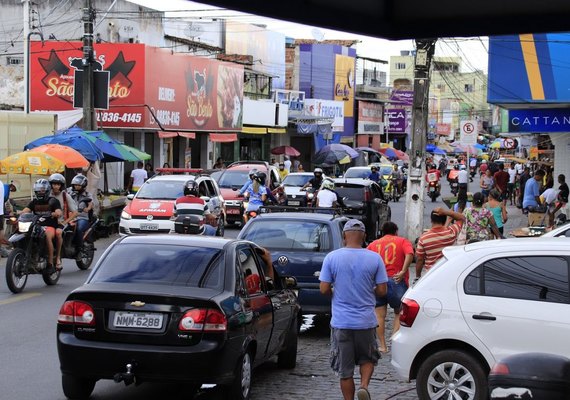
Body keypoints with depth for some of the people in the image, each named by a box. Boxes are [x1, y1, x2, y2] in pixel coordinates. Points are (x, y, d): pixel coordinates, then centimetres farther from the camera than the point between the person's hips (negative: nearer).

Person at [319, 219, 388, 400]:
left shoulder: (332, 257, -6)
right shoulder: (374, 258, -5)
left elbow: (324, 289, -7)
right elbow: (382, 291, -4)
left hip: (341, 322, -1)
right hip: (366, 321, 1)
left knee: (345, 368, 9)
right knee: (368, 358, 20)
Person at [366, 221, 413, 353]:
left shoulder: (373, 244, 16)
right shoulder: (403, 241, 9)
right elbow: (409, 254, -12)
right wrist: (403, 272, -17)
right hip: (396, 281, -1)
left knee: (380, 315, 9)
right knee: (399, 313, 14)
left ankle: (382, 346, 10)